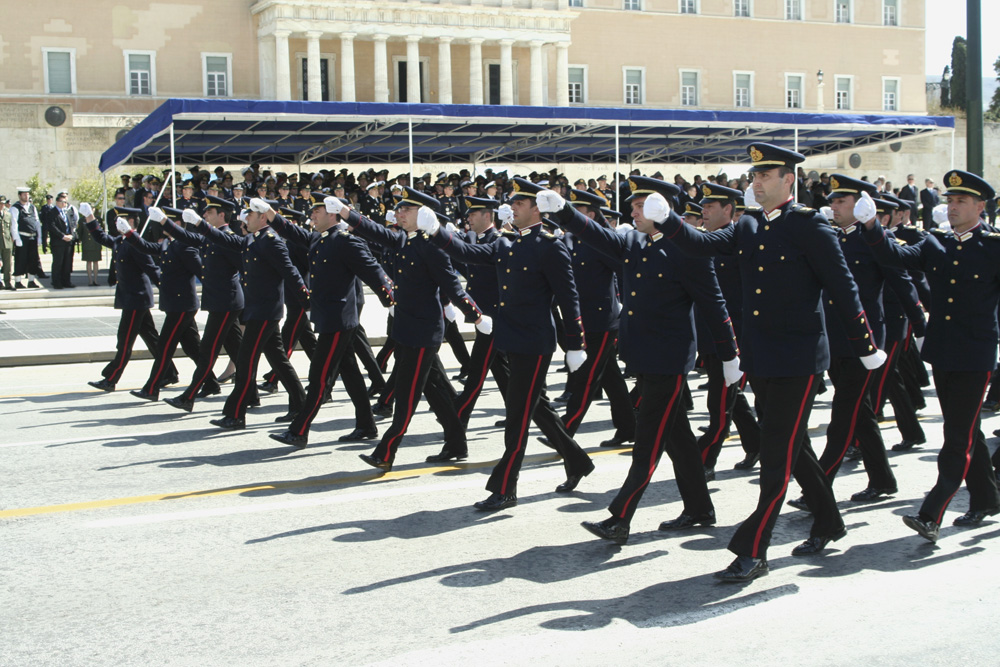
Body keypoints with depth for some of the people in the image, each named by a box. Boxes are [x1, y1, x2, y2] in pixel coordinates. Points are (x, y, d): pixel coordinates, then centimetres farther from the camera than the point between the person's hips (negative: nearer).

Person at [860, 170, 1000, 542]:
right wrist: (872, 226, -21)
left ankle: (931, 516, -11)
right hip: (941, 353, 5)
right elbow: (894, 257, -6)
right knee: (965, 431, 17)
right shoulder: (935, 243, 7)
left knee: (959, 437, -6)